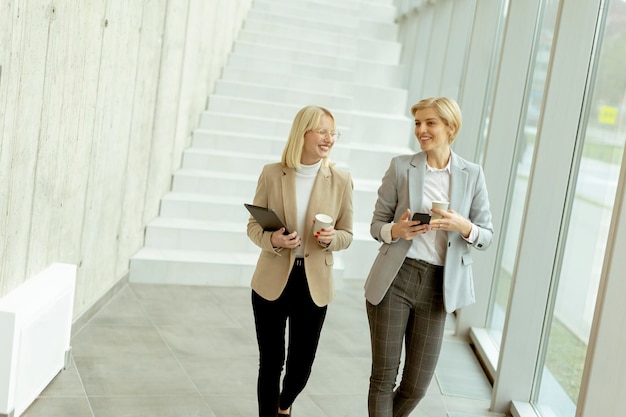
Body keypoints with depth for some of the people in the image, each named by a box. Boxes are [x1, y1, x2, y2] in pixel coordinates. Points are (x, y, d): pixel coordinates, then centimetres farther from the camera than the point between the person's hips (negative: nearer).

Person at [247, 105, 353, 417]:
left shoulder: (341, 181, -3)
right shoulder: (271, 174, -5)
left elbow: (347, 234, 5)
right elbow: (253, 226, 2)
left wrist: (331, 238, -18)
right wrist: (273, 239, -20)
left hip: (314, 285, 1)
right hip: (272, 282, -1)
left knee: (301, 364, 12)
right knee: (271, 362, 5)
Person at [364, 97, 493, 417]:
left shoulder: (472, 175, 4)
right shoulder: (401, 166, 0)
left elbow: (486, 236, 4)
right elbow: (376, 224, 5)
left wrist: (463, 226, -17)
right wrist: (395, 230, -17)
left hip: (438, 285, 1)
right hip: (394, 280, -1)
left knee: (417, 385, 9)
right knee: (383, 377, 5)